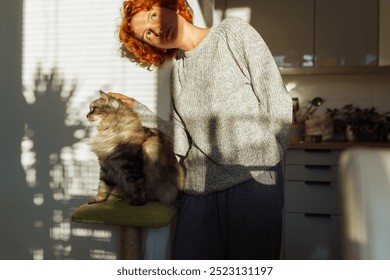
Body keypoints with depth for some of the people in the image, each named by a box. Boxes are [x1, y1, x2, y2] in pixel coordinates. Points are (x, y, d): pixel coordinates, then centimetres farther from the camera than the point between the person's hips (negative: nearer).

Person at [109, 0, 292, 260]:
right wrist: (139, 112, 5)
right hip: (198, 190, 5)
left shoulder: (233, 32, 4)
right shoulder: (178, 73, 17)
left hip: (253, 182, -4)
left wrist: (269, 164, -8)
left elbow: (278, 102, -3)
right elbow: (183, 143, 7)